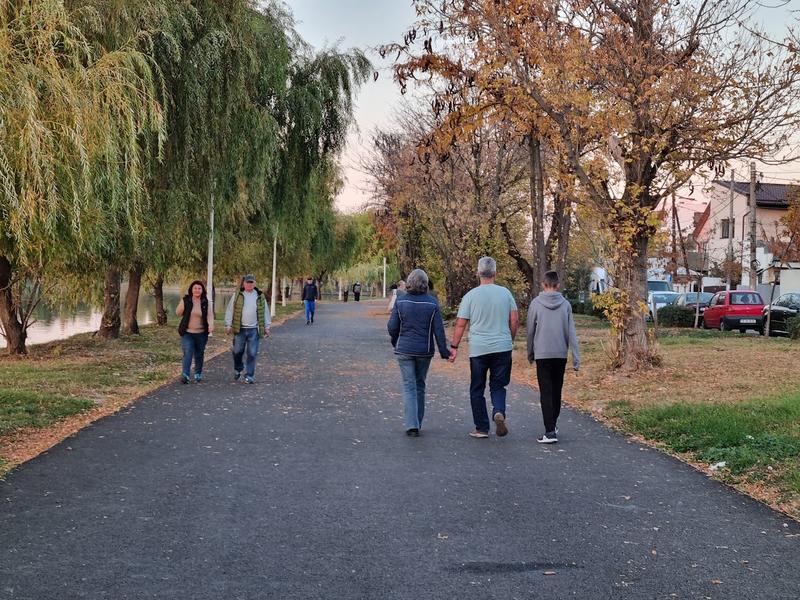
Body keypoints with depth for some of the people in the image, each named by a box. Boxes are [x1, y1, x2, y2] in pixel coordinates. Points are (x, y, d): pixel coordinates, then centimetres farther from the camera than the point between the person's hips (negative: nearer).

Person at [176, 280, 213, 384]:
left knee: (199, 355, 10)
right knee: (188, 353, -16)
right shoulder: (185, 300, 0)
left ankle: (198, 374, 25)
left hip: (201, 333, 2)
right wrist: (185, 303, -15)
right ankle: (185, 375, -22)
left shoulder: (205, 302, 2)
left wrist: (211, 324, -27)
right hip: (187, 332, -2)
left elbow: (209, 314, -6)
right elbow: (178, 313, 1)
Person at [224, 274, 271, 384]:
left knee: (252, 353, -1)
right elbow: (230, 311, 4)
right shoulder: (237, 296, 4)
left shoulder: (260, 297, 8)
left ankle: (249, 375, 6)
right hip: (240, 329, 0)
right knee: (237, 351, 6)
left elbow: (265, 312, 13)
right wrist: (228, 325, -2)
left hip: (254, 330, 0)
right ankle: (238, 369, 32)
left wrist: (266, 327, 11)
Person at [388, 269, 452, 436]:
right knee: (420, 385, 16)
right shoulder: (432, 303, -6)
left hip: (404, 350, -1)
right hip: (425, 351, 1)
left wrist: (396, 343, 16)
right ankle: (417, 422, 25)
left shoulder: (401, 301, -6)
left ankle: (412, 425, -9)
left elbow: (392, 326, -3)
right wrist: (444, 351, 2)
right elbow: (438, 330, -6)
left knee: (409, 386, 1)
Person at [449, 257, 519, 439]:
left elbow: (460, 324, -3)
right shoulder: (505, 293, 3)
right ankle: (499, 411, -16)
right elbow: (515, 320, 5)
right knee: (498, 386, 12)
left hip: (478, 349, -2)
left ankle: (482, 428, 11)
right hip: (502, 348, 2)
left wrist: (454, 347, 4)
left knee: (477, 390, 9)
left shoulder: (471, 296, -3)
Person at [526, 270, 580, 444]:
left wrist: (530, 354, 15)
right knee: (556, 391, 16)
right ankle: (553, 425, 30)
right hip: (561, 355, 3)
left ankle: (550, 431, -11)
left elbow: (531, 331, 2)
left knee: (546, 393, -3)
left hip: (542, 355, -3)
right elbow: (571, 333, -1)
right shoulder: (566, 304, 0)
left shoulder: (536, 304, -4)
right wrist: (576, 358, 1)